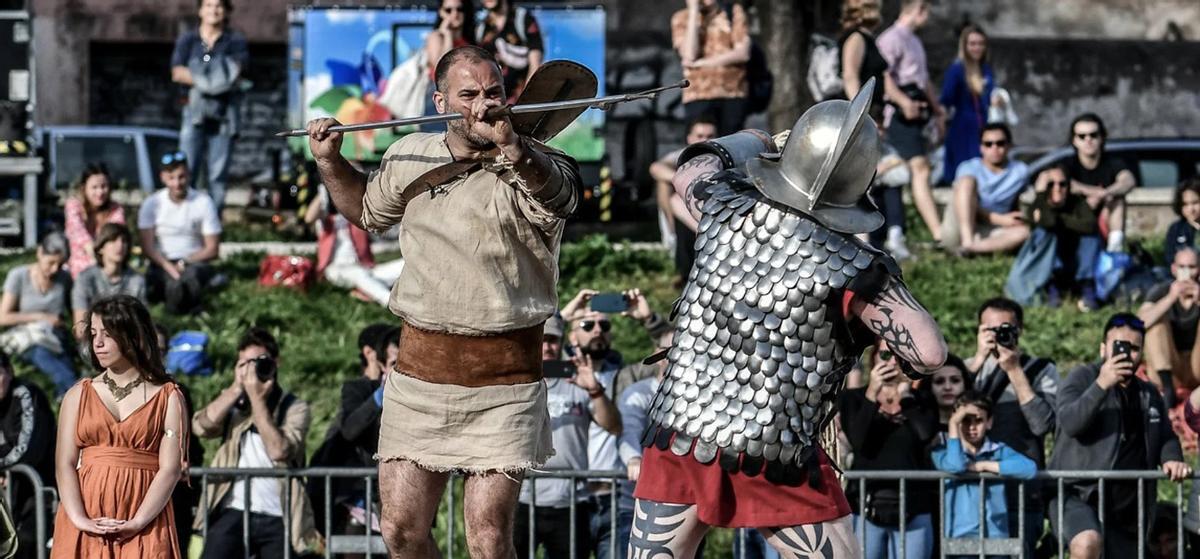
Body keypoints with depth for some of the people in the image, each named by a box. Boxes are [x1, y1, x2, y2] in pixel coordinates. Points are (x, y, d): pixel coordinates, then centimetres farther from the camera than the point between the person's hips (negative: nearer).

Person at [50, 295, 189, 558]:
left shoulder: (168, 398, 6)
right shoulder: (78, 395, 13)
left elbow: (171, 468, -3)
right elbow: (65, 463, 4)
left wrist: (136, 523, -15)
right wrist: (79, 519, -12)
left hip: (145, 524, -2)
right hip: (86, 525, 2)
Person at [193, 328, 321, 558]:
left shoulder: (295, 408, 3)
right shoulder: (232, 403, 14)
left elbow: (279, 450, -14)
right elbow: (202, 426, -6)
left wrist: (258, 400, -11)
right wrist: (237, 387, -6)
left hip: (277, 518, -1)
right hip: (234, 512, 1)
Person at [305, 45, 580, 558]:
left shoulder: (532, 167, -9)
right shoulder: (410, 157, 9)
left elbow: (555, 194, -36)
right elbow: (368, 211, 31)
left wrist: (513, 148, -55)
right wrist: (331, 163, 15)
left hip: (502, 385, -5)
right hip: (420, 368, 5)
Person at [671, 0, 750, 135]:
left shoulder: (735, 13, 8)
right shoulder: (682, 18, 7)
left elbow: (742, 53, -3)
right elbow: (689, 55, -9)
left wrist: (701, 63, -7)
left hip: (733, 95, 1)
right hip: (698, 97, -1)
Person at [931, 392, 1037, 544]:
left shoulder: (999, 451, 8)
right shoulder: (943, 451, 6)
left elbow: (1030, 468, -10)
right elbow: (955, 465, -18)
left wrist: (985, 466, -10)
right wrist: (953, 424, -8)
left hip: (996, 537, 1)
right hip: (958, 538, -1)